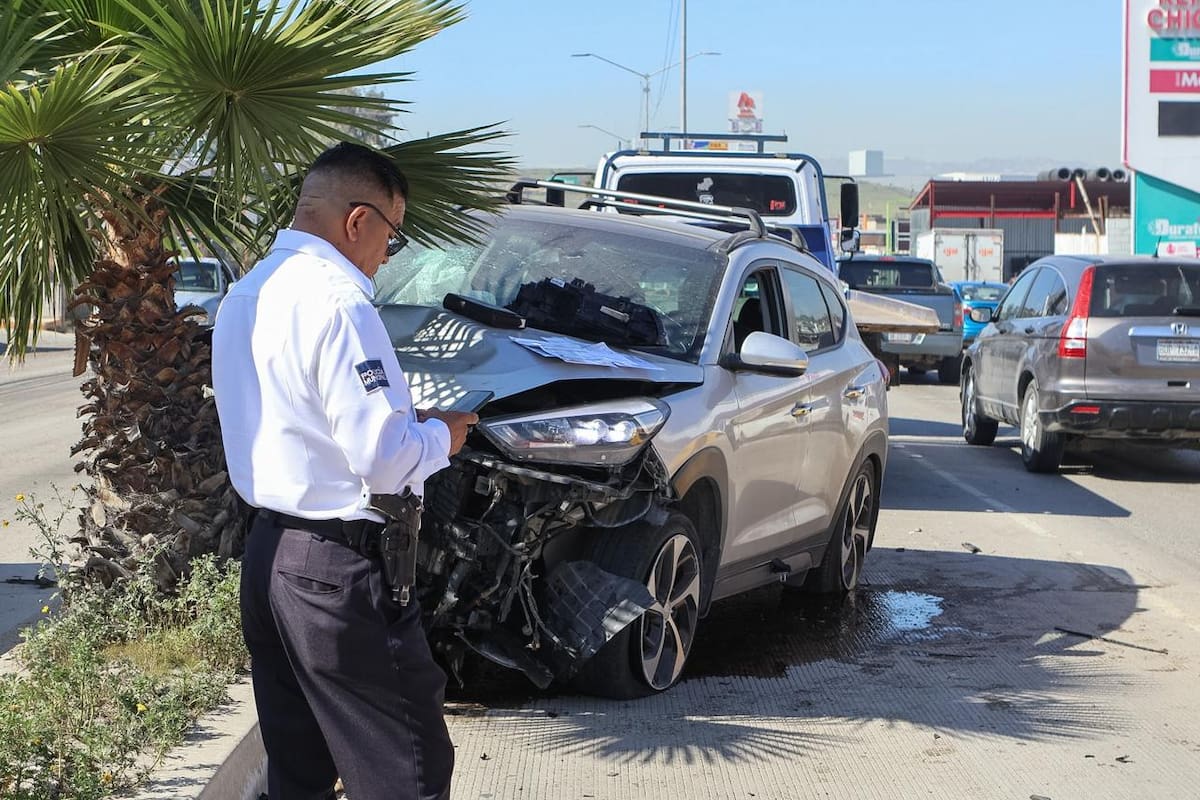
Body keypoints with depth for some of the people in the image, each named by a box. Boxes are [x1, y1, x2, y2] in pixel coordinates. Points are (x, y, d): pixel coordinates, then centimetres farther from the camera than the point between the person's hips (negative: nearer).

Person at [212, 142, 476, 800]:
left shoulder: (245, 296, 12)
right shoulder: (337, 301, -17)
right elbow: (385, 460, -20)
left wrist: (406, 421, 16)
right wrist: (441, 436, 0)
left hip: (264, 557, 9)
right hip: (337, 571, -9)